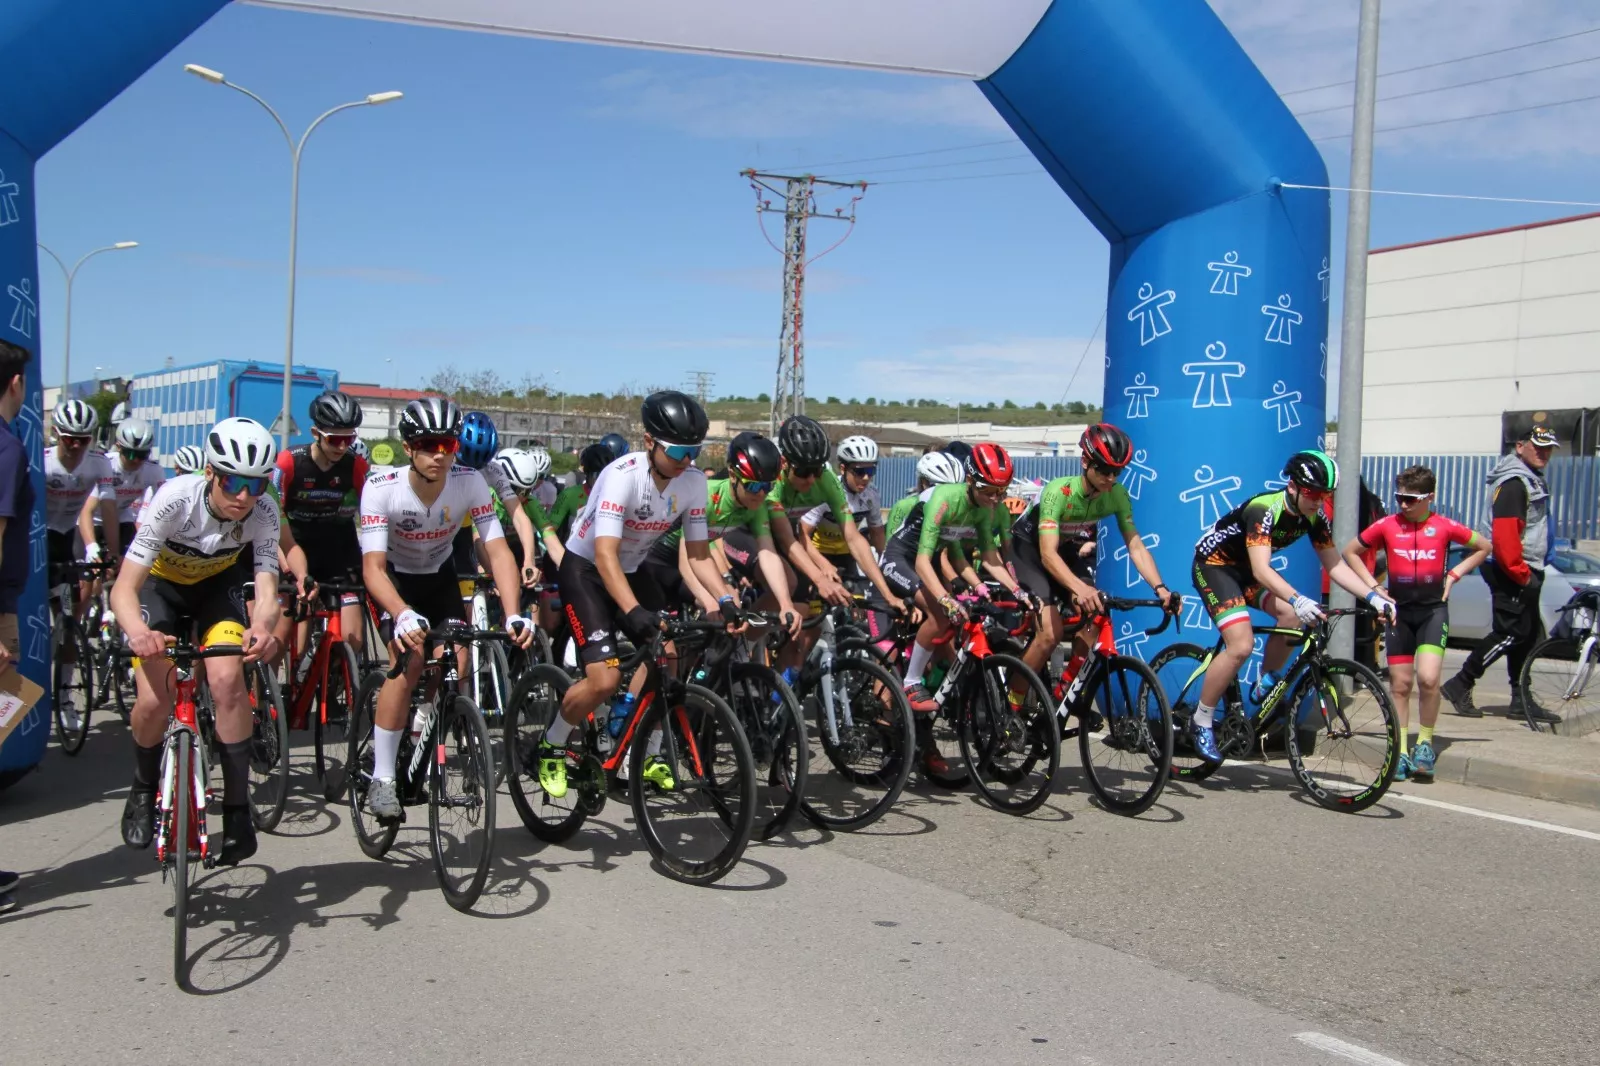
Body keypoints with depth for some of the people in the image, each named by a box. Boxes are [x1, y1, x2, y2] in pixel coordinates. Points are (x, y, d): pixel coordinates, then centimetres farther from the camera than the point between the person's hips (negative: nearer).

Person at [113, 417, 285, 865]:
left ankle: (237, 807, -12)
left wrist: (263, 628, -56)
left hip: (218, 585, 1)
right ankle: (143, 788, 14)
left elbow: (266, 584, -33)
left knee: (227, 678, -25)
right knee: (154, 699, -19)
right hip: (161, 584, -1)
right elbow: (125, 586, -35)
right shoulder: (175, 499, -34)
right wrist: (137, 631, -57)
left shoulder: (264, 513, -27)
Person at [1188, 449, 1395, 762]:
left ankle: (1264, 686, 3)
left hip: (1245, 569, 7)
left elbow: (1335, 566, -5)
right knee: (1241, 645, -23)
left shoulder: (1313, 518, -9)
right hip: (1213, 564, -7)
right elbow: (1261, 571, -40)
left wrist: (1373, 596, -18)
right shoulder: (1264, 510, -31)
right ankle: (1200, 723, -9)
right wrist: (1298, 600, -54)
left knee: (1294, 617, -20)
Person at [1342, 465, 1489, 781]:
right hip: (1400, 610, 2)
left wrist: (1454, 574, 2)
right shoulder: (1387, 525, -4)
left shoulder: (1444, 526, -5)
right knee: (1400, 685, 6)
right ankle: (1401, 752, 16)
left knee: (1428, 678, -18)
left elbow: (1483, 547, 11)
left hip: (1433, 609, -2)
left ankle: (1425, 742, 4)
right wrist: (1373, 586, 2)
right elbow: (1351, 551, 9)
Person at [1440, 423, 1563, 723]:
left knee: (1527, 634, 11)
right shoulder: (1514, 483, -15)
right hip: (1512, 574, -10)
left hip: (1526, 572, 10)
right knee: (1511, 633, -12)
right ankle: (1460, 685, -7)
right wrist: (1521, 574, -21)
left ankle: (1521, 700, 16)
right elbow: (1504, 534, -24)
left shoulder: (1532, 480, 19)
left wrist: (1532, 572, 20)